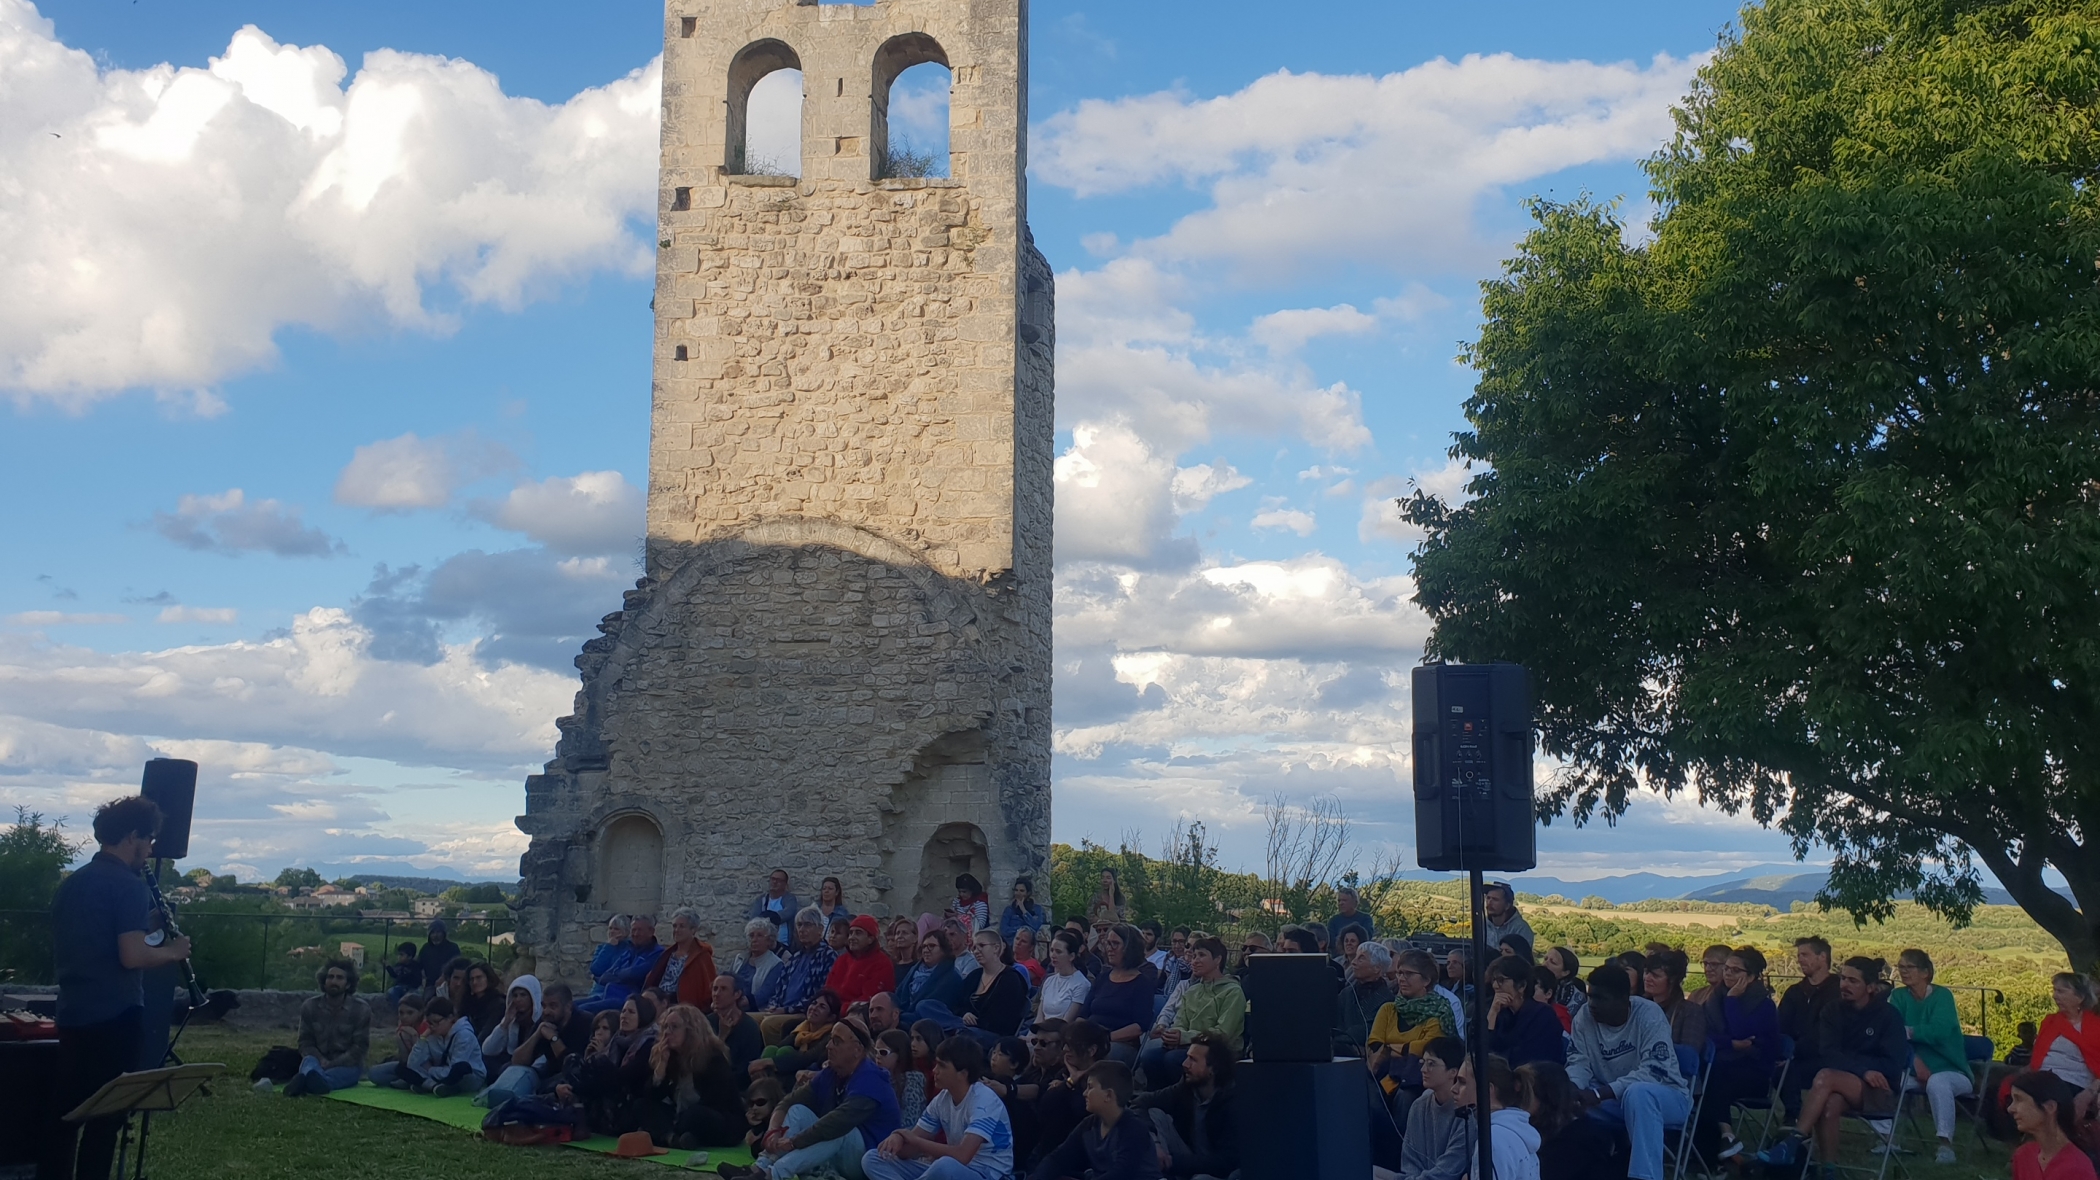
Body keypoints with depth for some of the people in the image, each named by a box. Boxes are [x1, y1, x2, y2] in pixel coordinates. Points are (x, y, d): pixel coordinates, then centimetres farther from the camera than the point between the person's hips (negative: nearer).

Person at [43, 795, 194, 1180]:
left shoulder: (70, 884, 11)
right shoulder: (129, 886, -15)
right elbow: (131, 957, -22)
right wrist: (172, 951, -4)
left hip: (73, 1014, 8)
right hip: (114, 1017, -8)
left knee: (65, 1110, 13)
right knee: (105, 1116, 0)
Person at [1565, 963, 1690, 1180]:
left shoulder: (1648, 1014, -23)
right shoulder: (1585, 1016, -9)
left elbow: (1655, 1071, -31)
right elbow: (1579, 1063, -8)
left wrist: (1601, 1094, -38)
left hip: (1665, 1096, -5)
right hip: (1611, 1100, 5)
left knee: (1637, 1093, -38)